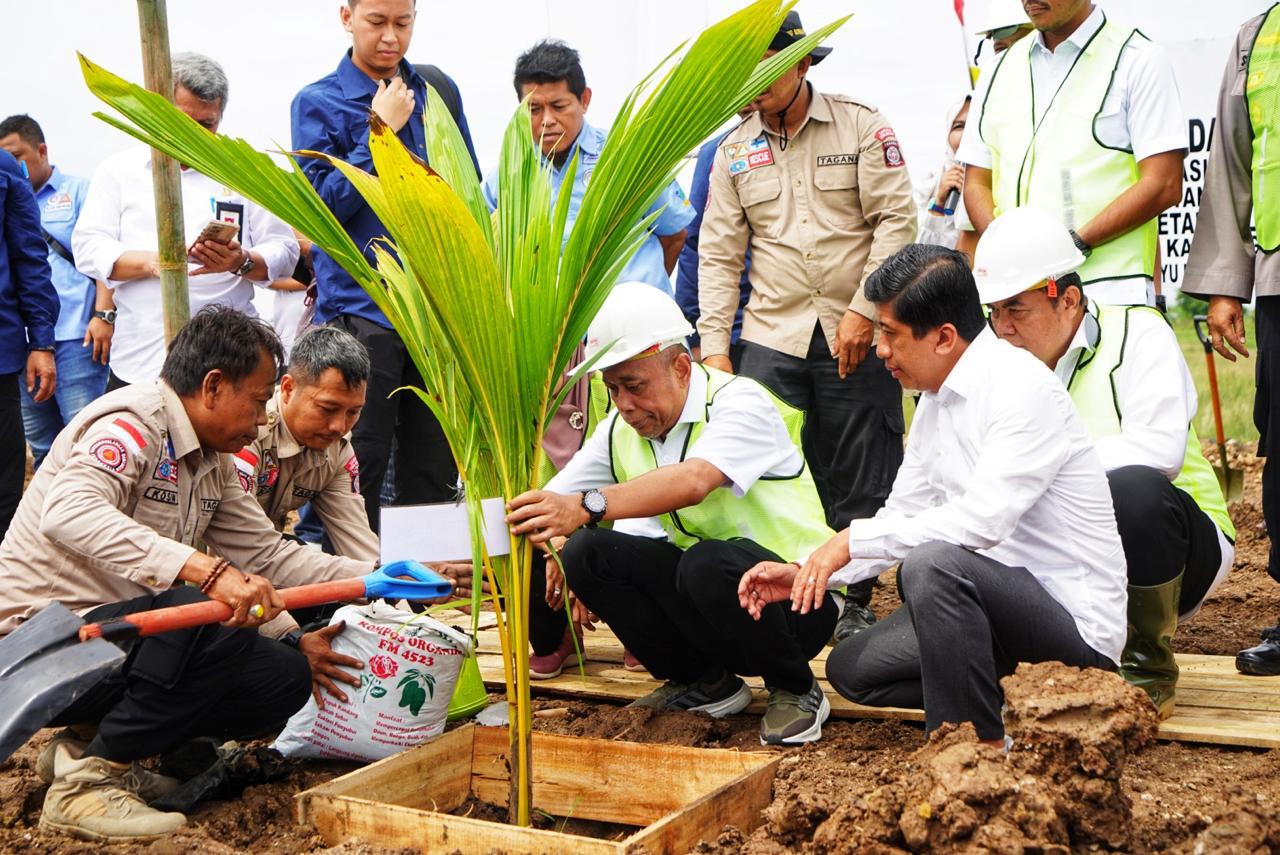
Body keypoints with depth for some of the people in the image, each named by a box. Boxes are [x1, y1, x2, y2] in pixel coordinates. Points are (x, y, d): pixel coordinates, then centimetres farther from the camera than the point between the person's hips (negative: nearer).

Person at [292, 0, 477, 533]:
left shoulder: (438, 90, 11)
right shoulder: (318, 103, -1)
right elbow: (325, 203, -10)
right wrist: (380, 130, -12)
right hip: (361, 305, -4)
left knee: (435, 470, 10)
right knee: (360, 471, -2)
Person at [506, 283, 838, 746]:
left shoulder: (739, 402, -19)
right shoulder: (620, 431, 3)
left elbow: (694, 480, -40)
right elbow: (552, 499, 0)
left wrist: (587, 506, -53)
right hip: (698, 586, 6)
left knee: (708, 564, -38)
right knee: (586, 551, -14)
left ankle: (796, 690, -8)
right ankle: (704, 682, 3)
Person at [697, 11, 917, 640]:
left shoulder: (862, 127, 1)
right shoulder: (734, 151, 10)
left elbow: (896, 221, -4)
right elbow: (719, 254, 8)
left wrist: (863, 310, -13)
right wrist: (713, 346, 1)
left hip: (855, 335, -2)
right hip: (771, 337, 2)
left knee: (860, 481, 3)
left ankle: (855, 601, 17)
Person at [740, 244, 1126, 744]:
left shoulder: (1021, 387, -19)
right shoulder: (935, 402, 10)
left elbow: (984, 519, -30)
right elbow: (900, 517, 14)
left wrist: (854, 539, -24)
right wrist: (807, 572, 1)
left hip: (1076, 620, -9)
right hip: (1000, 600, 9)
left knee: (934, 563, -34)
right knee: (850, 669, 5)